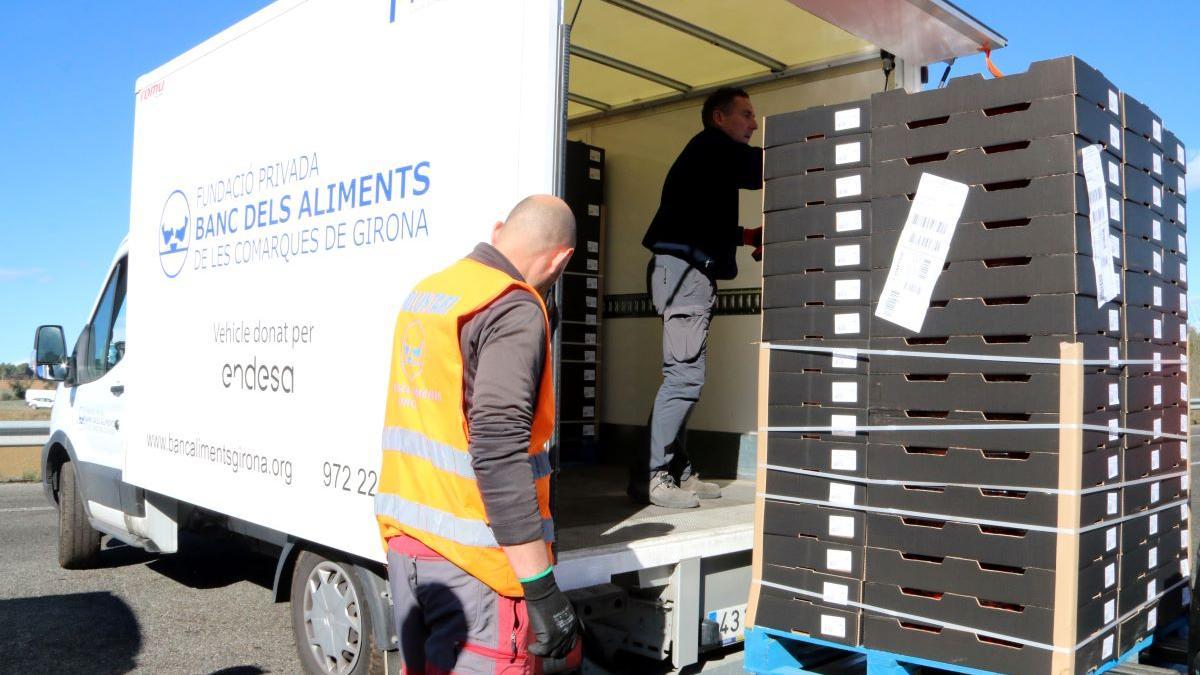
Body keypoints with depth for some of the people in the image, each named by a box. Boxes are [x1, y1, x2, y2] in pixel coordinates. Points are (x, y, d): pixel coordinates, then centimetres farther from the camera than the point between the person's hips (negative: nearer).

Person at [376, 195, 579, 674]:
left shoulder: (423, 293, 10)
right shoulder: (514, 310, -16)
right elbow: (499, 452, -25)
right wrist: (543, 590, -22)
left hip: (405, 541, 8)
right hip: (470, 560, -8)